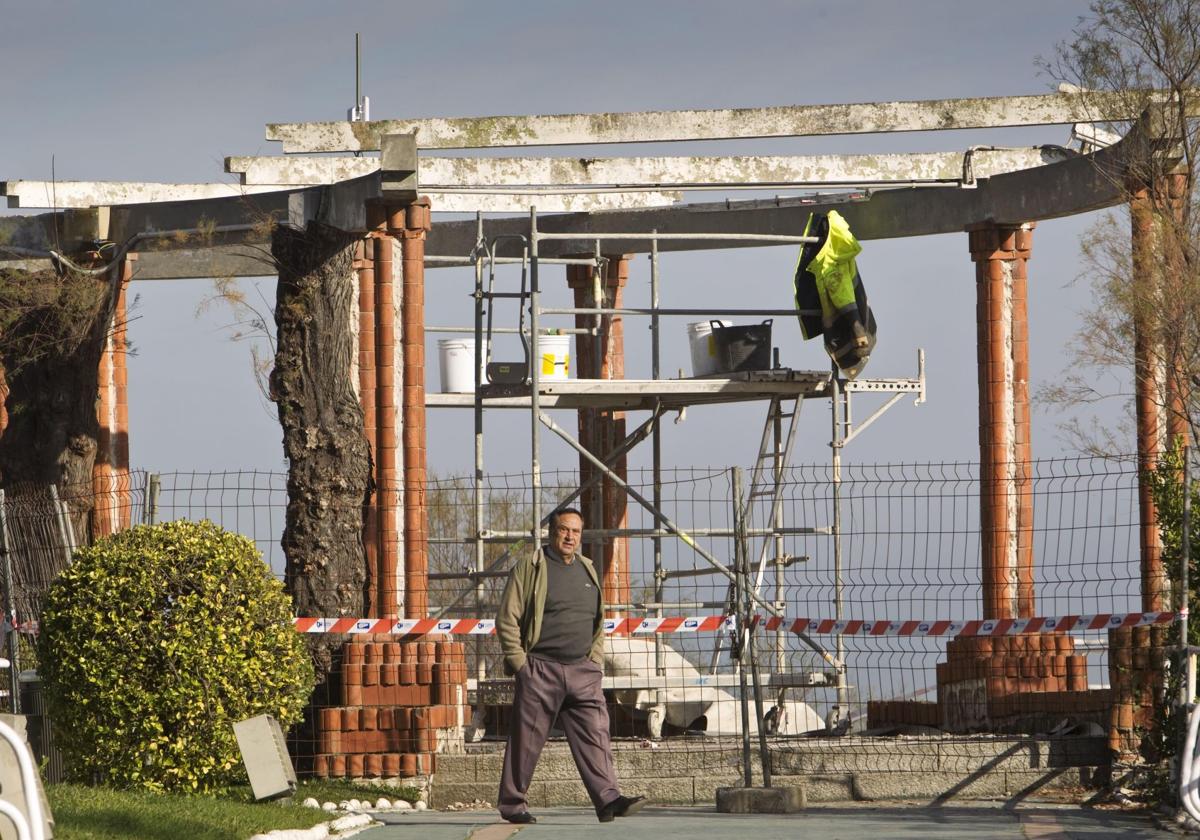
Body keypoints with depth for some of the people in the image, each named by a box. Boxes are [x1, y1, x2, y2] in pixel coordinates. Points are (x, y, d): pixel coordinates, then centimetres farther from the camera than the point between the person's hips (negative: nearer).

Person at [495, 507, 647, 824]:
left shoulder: (587, 570, 17)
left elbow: (598, 623, 25)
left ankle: (608, 799, -15)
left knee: (594, 736, -7)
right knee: (526, 740, 0)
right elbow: (506, 620, -4)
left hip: (582, 672, 5)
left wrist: (596, 660, 11)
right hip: (540, 671, -5)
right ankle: (512, 804, 9)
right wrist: (520, 663, -9)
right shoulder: (530, 567, -1)